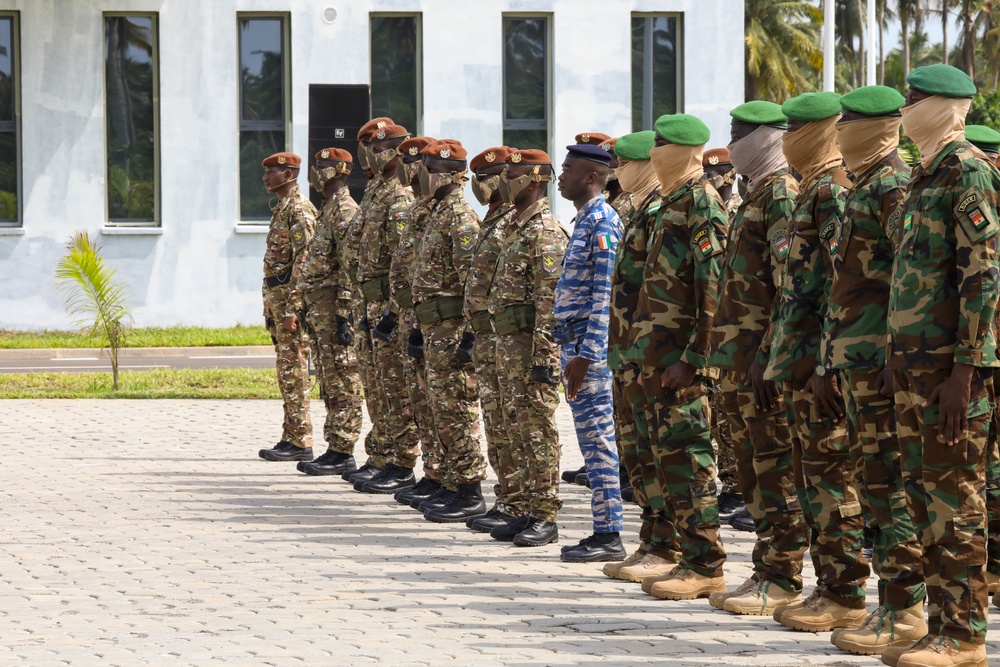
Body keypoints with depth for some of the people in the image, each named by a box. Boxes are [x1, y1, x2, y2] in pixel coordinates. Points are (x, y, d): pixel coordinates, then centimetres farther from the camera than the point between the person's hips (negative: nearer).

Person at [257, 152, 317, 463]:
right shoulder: (282, 208, 19)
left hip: (290, 296, -10)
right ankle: (291, 438, 14)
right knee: (287, 371, 11)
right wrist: (271, 308, 21)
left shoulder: (300, 209, -13)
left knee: (294, 371, -9)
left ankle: (300, 442, -7)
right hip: (276, 296, 10)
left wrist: (292, 305, -23)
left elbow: (303, 260, -19)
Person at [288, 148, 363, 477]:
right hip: (318, 309, 10)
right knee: (329, 384, 11)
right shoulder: (327, 211, 19)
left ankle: (342, 454, -6)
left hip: (334, 310, -10)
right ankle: (335, 449, 14)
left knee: (342, 386, -7)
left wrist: (344, 315, -22)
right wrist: (295, 307, 22)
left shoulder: (345, 211, -13)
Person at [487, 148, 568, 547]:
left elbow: (549, 299, -19)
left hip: (531, 343, -10)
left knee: (538, 430, -6)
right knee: (518, 428, 11)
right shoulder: (519, 227, 17)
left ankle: (545, 518, -3)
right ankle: (531, 510, 17)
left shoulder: (544, 231, -14)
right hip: (510, 342, 10)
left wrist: (543, 357, -23)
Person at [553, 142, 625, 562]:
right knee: (593, 441, 11)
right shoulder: (585, 220, 17)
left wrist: (584, 355, -22)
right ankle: (603, 529, 16)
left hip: (589, 346, -10)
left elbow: (605, 295, -19)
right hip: (575, 342, 10)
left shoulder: (602, 222, -13)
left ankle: (609, 536, -4)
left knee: (599, 440, -7)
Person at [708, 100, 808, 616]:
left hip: (764, 359, -10)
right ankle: (766, 569, 19)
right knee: (751, 470, 13)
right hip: (739, 358, 10)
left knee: (776, 468, -6)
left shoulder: (781, 194, -12)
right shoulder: (755, 194, 19)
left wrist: (769, 356, -24)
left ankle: (783, 581, -2)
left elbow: (793, 284, -20)